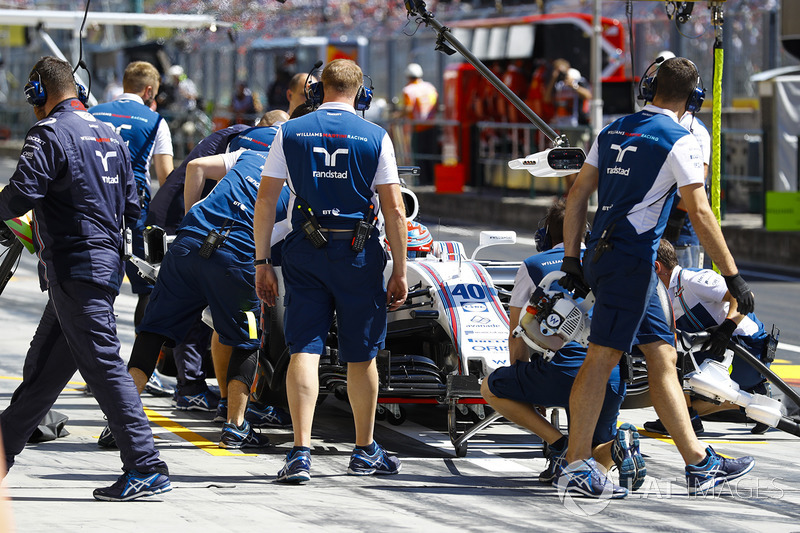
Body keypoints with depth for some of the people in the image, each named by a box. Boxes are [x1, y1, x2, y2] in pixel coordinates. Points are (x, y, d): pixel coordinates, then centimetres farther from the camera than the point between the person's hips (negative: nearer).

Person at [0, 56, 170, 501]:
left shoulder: (50, 134, -11)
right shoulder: (110, 135, 14)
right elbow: (132, 208, 15)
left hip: (76, 266, -9)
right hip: (108, 259, 9)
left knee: (103, 364, -9)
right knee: (43, 366, 16)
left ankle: (147, 468, -13)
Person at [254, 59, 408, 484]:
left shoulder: (290, 133, 2)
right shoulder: (376, 137, -1)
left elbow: (265, 202, 0)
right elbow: (394, 210, -4)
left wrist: (262, 262, 5)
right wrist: (399, 272, 2)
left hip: (304, 253, 1)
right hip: (359, 255, -1)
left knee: (304, 350, -1)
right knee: (362, 354, 11)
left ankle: (301, 452, -12)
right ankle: (365, 451, 22)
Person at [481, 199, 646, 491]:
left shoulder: (532, 266, 12)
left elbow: (517, 338, 14)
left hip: (563, 372, -4)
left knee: (490, 388, 20)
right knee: (599, 460, 26)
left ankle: (559, 443, 2)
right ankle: (618, 444, -10)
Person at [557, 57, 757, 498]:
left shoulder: (613, 131, 15)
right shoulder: (679, 141, -8)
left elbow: (577, 196, 15)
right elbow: (700, 214, -13)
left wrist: (572, 260, 18)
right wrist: (732, 276, -10)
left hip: (602, 257, 8)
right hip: (630, 258, -8)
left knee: (663, 356, 11)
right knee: (602, 357, -9)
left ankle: (698, 463, 13)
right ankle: (575, 466, -10)